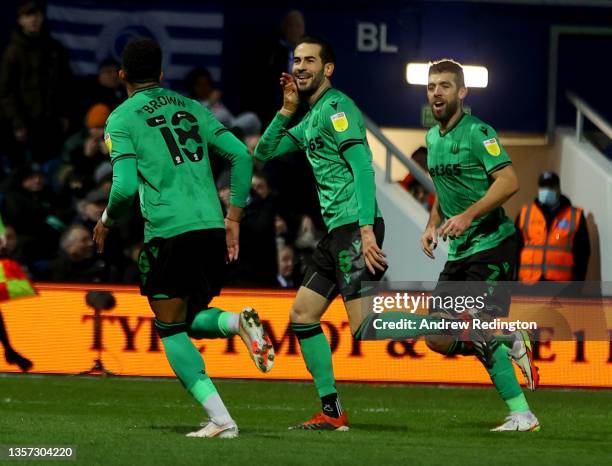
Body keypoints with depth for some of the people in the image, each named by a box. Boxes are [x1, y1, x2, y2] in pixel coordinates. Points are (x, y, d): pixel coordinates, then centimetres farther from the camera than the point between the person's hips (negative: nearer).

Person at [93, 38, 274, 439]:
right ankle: (237, 322, -14)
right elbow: (242, 156, 10)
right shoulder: (192, 109, 18)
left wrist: (106, 222, 12)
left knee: (171, 330, 6)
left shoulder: (122, 119, 2)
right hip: (211, 226, 5)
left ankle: (220, 419, -8)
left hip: (167, 231, -5)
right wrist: (234, 217, 16)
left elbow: (126, 186, -8)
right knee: (194, 319, 22)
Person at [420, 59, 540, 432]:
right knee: (438, 338, 2)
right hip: (459, 253, 8)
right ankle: (510, 345, 20)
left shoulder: (478, 132, -12)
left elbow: (509, 181, -22)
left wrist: (469, 215, -29)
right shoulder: (433, 138, 14)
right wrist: (432, 225, 11)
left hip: (491, 246, -8)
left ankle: (522, 415, -1)